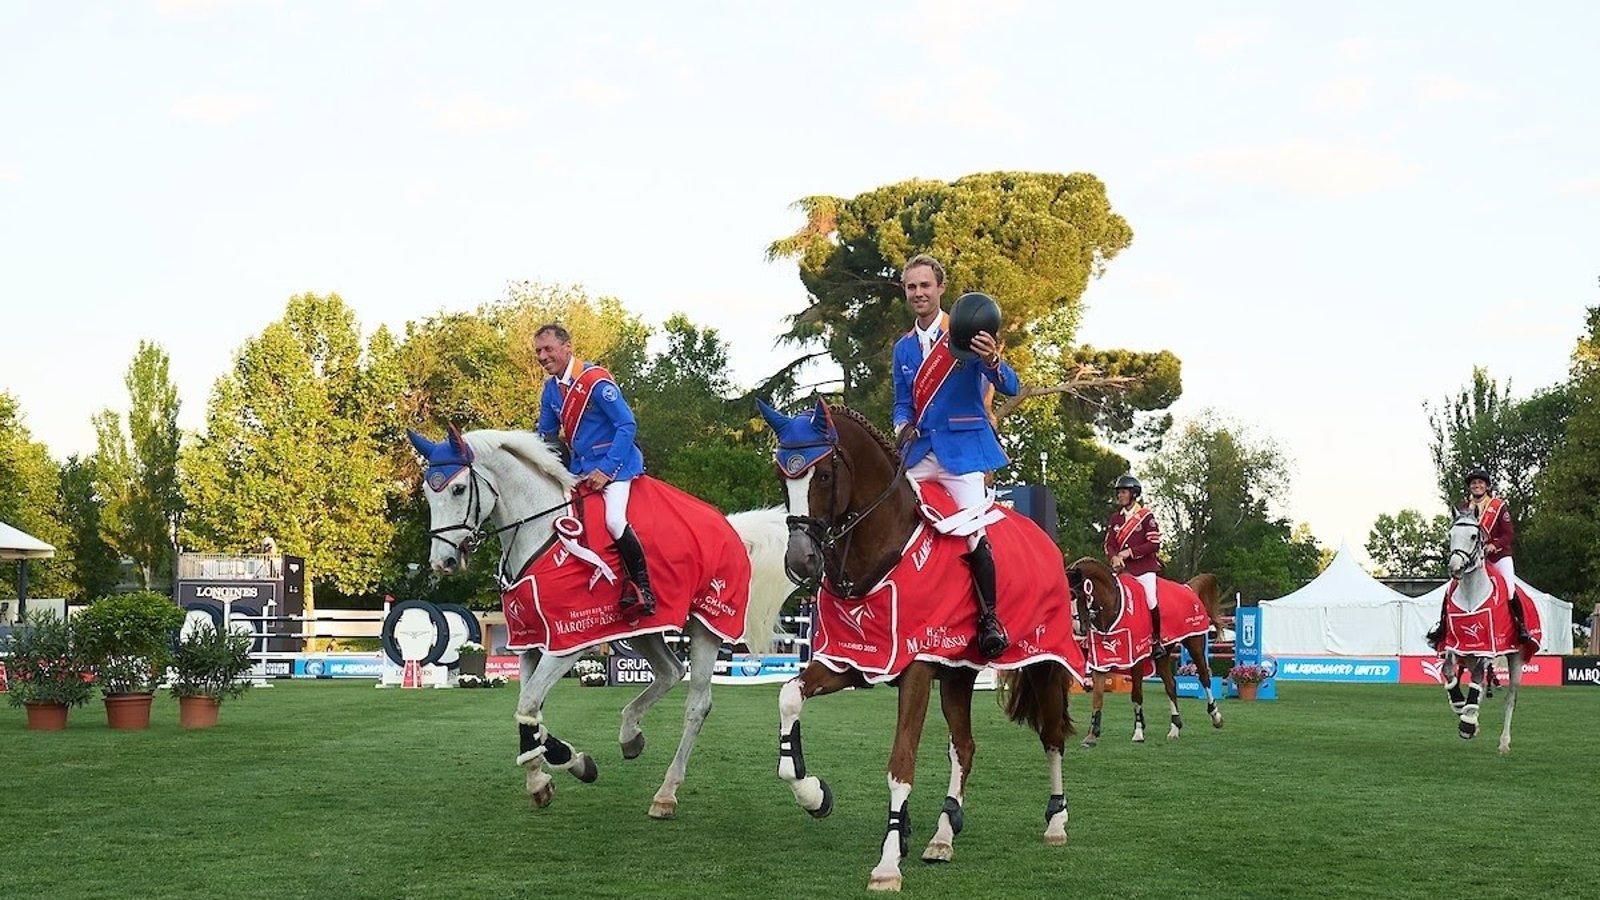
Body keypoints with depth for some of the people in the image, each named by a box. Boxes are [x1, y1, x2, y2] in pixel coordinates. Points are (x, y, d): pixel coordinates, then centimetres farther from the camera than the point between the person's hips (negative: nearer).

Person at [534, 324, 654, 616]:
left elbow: (627, 425, -18)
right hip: (580, 468, 9)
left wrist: (606, 470, -22)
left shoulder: (596, 381, -17)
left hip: (614, 463, -9)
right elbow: (545, 436, 18)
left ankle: (643, 586, -15)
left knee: (614, 520, -28)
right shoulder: (551, 389, 6)